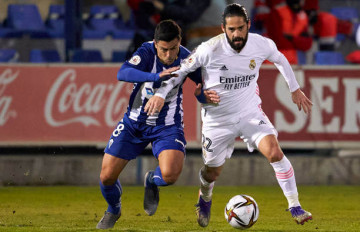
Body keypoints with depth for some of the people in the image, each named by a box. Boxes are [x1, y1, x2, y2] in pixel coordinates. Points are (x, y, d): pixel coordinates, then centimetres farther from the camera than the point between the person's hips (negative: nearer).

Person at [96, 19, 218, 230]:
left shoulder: (186, 58, -15)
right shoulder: (147, 52, -22)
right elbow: (123, 74, -39)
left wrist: (203, 94, -26)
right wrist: (157, 76, -53)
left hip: (167, 127, 0)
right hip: (135, 123, 0)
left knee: (170, 175, -27)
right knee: (107, 176, -2)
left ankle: (152, 181, 13)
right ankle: (114, 210, 34)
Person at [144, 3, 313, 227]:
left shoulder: (262, 45, -13)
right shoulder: (210, 49, -22)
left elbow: (280, 59, 10)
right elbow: (182, 69, -9)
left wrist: (295, 89, 19)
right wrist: (160, 93, -18)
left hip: (250, 112, 1)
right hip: (217, 120, -1)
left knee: (275, 152, -22)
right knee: (213, 172, 14)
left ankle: (295, 207, -11)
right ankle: (205, 200, 51)